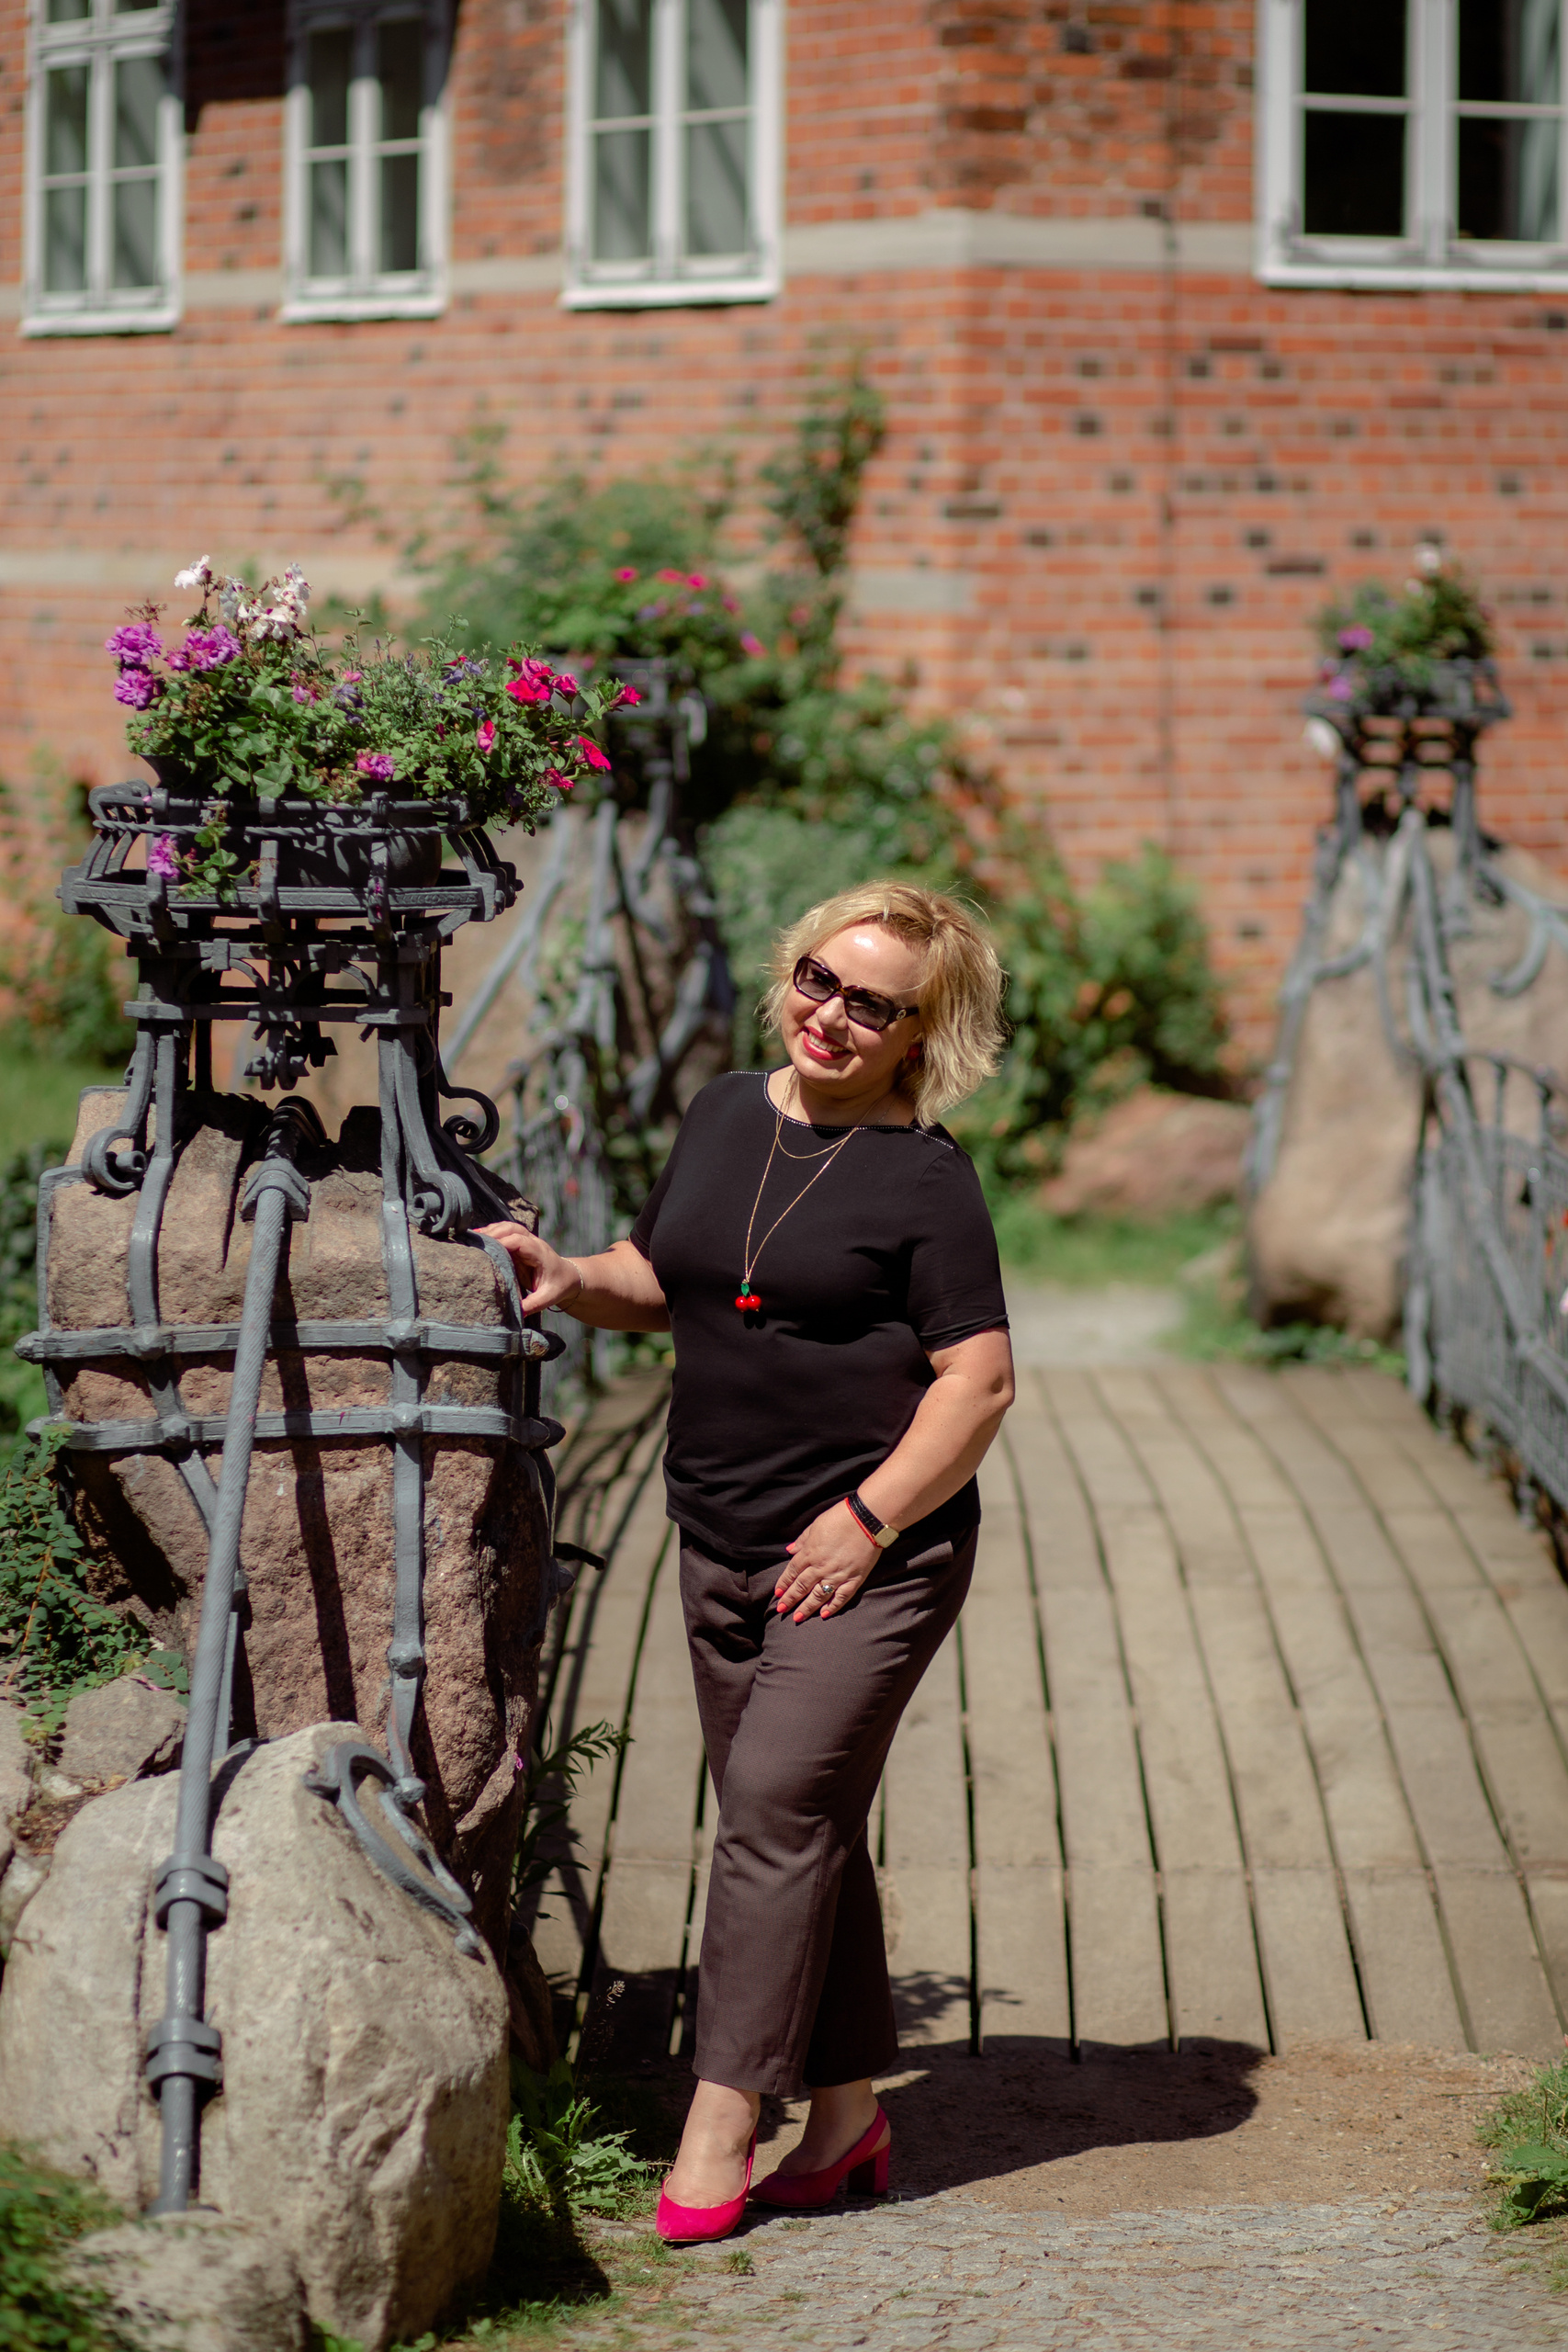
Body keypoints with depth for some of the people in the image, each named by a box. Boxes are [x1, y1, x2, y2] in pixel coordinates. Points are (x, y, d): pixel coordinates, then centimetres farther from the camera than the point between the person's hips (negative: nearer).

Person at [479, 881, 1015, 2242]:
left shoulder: (924, 1176, -10)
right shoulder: (726, 1115, 10)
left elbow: (981, 1379, -12)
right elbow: (663, 1283, 21)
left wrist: (869, 1517, -17)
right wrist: (575, 1283, 1)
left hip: (871, 1554, -7)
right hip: (723, 1551, 7)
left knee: (779, 1808, -13)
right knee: (803, 1830, 11)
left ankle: (718, 2126, -10)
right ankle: (850, 2115, 20)